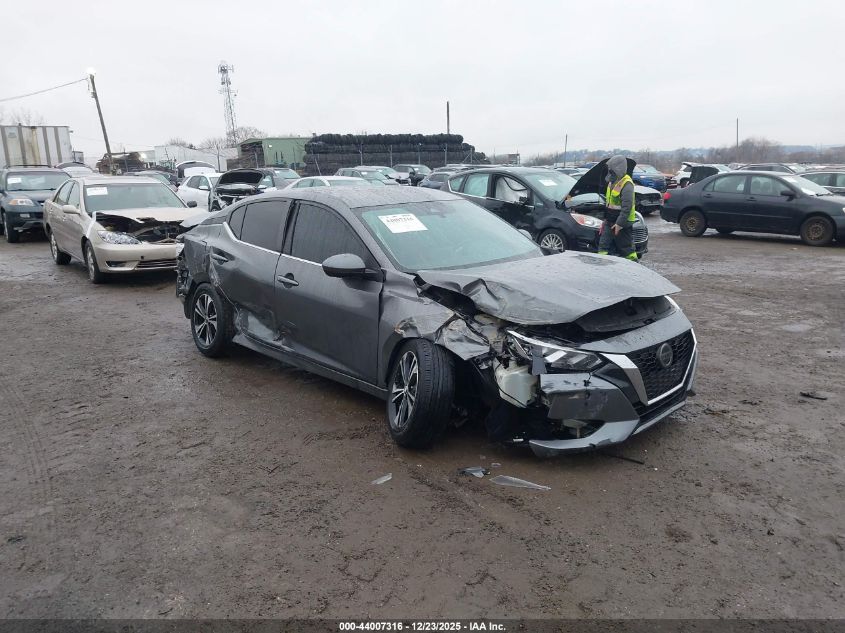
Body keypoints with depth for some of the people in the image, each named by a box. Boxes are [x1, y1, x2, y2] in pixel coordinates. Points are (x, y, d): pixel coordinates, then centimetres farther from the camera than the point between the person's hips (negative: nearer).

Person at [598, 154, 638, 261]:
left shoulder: (626, 184, -17)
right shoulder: (612, 182, 13)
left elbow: (627, 207, -23)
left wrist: (620, 223, -25)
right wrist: (605, 219, 21)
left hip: (622, 223, -9)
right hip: (610, 222, 9)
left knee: (626, 248, -1)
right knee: (603, 245, 6)